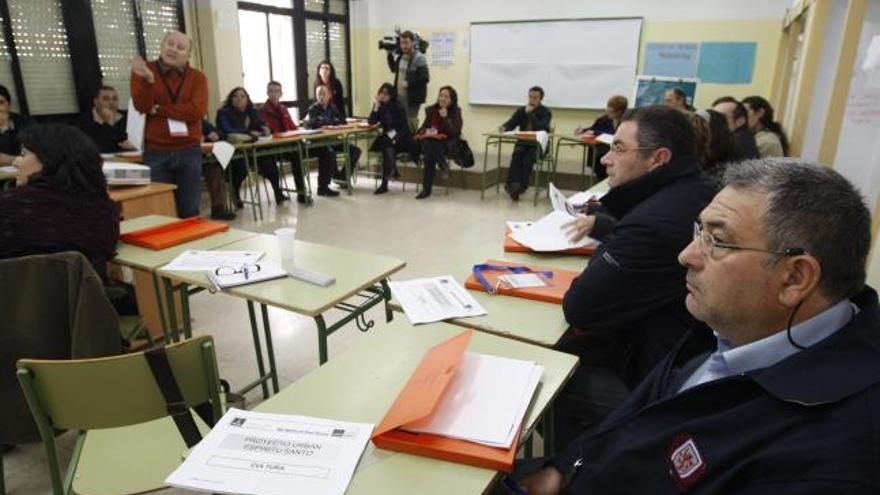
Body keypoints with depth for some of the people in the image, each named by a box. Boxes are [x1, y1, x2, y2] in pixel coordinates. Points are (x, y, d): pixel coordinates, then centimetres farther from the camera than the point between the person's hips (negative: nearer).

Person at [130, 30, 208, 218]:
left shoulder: (197, 77, 4)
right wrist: (148, 80, -25)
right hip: (155, 152, -1)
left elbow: (197, 111, -11)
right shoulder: (144, 70, 3)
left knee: (189, 211, 7)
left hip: (189, 152, 1)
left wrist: (158, 110, -10)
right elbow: (142, 106, -9)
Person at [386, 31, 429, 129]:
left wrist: (408, 83, -22)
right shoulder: (400, 56, 9)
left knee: (410, 124, -4)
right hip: (399, 95, 7)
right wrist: (390, 55, 11)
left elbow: (425, 78, -19)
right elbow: (394, 69, 26)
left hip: (412, 97, -7)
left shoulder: (419, 58, -13)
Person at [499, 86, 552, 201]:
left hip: (538, 145, -3)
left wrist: (530, 113, -17)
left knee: (527, 157, -34)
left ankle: (521, 186, -33)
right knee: (516, 155, -31)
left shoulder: (546, 112, -2)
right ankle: (514, 185, -43)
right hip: (522, 143, 3)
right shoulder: (521, 110, 10)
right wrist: (504, 127, -22)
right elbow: (510, 123, 2)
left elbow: (540, 128, -18)